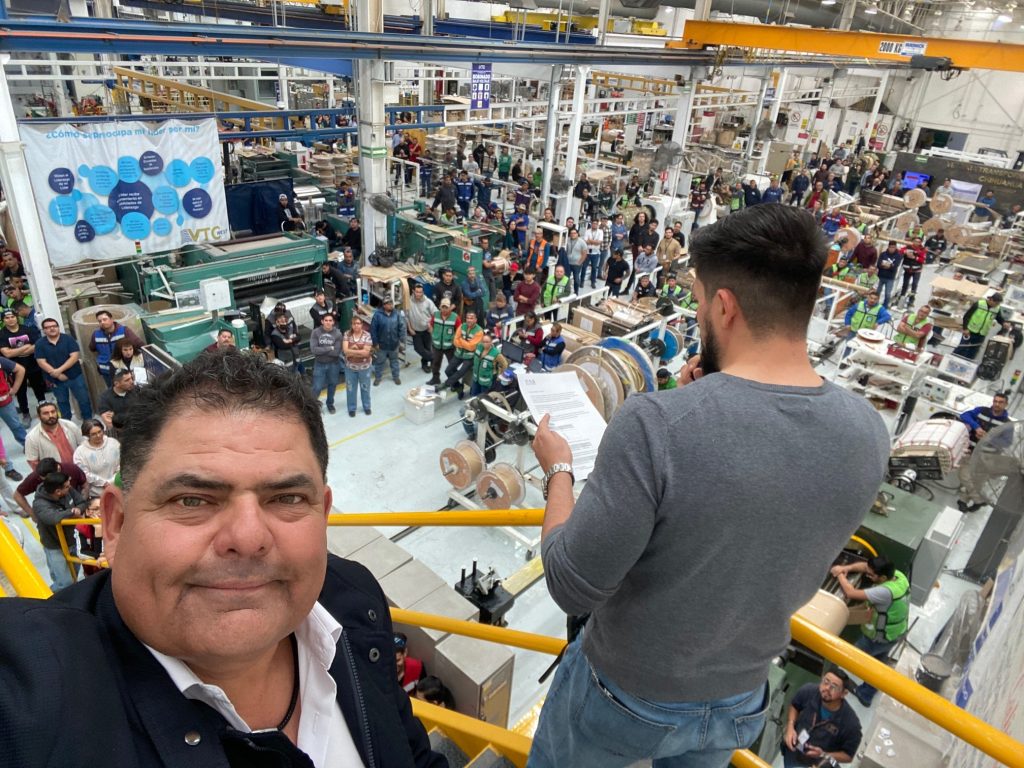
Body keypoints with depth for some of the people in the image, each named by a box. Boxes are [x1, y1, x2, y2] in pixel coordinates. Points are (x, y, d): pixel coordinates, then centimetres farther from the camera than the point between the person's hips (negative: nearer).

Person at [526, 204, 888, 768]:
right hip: (741, 702, 5)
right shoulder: (867, 432, -17)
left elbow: (572, 588, -27)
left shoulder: (654, 424, -36)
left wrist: (557, 470, -12)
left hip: (622, 693, -4)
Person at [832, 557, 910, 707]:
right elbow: (865, 565, -4)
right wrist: (847, 568, -20)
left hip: (880, 637, -8)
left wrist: (840, 574, -23)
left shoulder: (886, 592, -41)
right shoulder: (898, 575, -15)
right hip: (897, 632, 8)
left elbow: (851, 593, -38)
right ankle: (866, 695, 46)